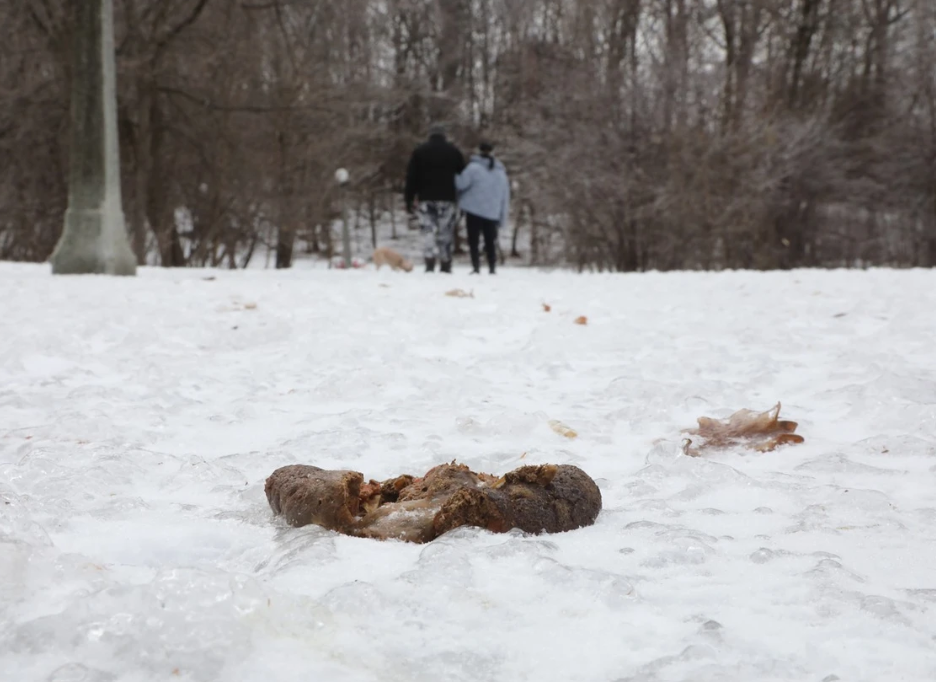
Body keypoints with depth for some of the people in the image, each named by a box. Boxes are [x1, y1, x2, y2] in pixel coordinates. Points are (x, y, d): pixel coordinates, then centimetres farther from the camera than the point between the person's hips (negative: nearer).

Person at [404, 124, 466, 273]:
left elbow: (411, 177, 4)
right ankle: (445, 267, 5)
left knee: (428, 232, -1)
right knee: (445, 234, 5)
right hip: (447, 199, 0)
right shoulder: (454, 151, 9)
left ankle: (430, 265, -15)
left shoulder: (419, 151, 8)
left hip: (426, 199, 0)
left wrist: (409, 199, 7)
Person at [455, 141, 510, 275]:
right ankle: (492, 268, 8)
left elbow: (461, 183, -15)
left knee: (473, 240, 2)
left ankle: (476, 267, -6)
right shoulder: (501, 172, 11)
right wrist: (502, 218, 17)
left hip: (474, 210, -4)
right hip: (493, 213, 4)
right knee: (490, 241, 12)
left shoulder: (474, 167, -8)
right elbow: (505, 195, 13)